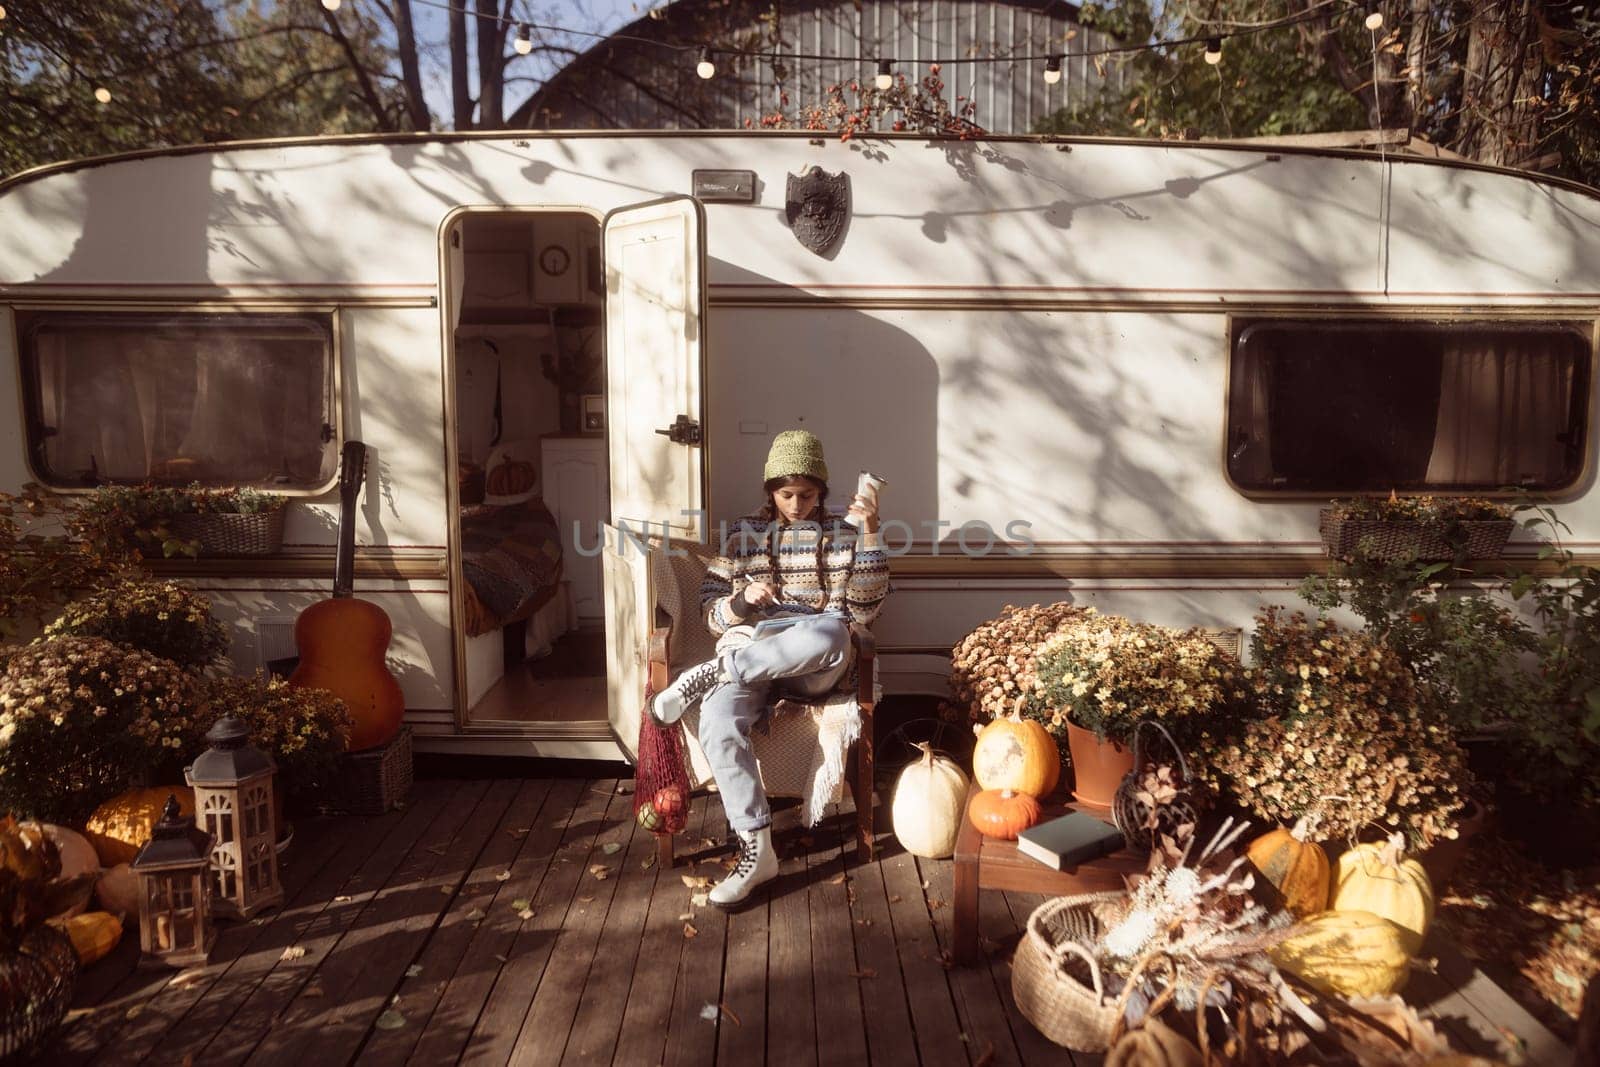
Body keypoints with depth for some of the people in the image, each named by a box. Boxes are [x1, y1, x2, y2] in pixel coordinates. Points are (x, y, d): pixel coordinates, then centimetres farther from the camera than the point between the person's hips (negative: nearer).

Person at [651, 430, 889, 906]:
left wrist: (870, 533, -7)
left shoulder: (842, 533, 13)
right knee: (717, 722, -33)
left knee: (829, 633, -39)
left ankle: (712, 673, -23)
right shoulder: (744, 533, 14)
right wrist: (742, 601, -13)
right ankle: (757, 850, -24)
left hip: (815, 666, 0)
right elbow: (711, 614, 10)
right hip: (750, 651, 1)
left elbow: (865, 611, 2)